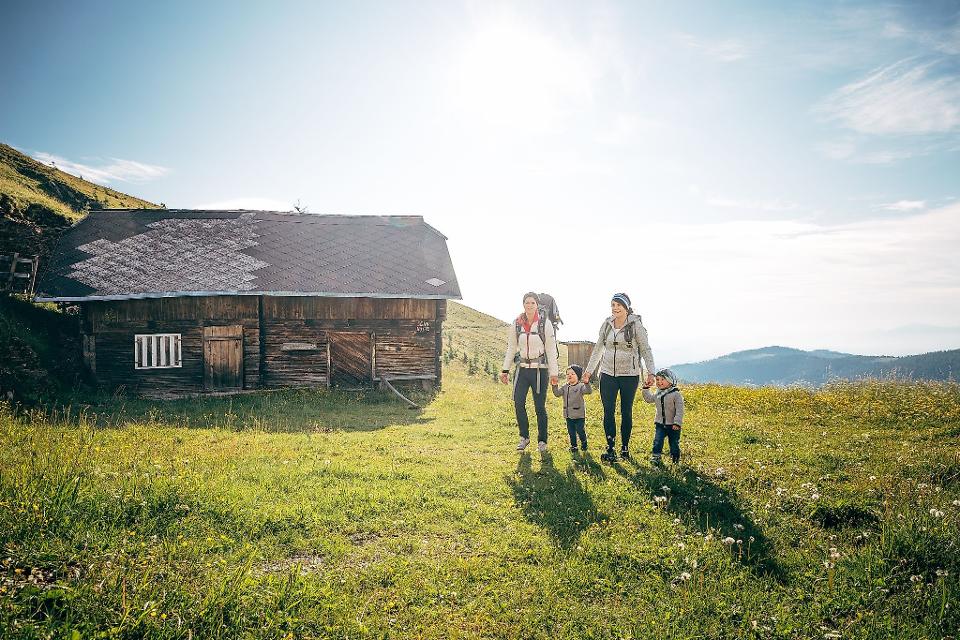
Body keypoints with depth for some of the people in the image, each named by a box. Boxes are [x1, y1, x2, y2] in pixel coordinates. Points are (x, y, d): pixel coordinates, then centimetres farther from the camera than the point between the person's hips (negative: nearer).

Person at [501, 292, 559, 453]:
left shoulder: (545, 323, -4)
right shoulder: (517, 323, 5)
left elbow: (551, 349, -3)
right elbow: (511, 348, 12)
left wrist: (553, 372, -6)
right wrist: (505, 370, 8)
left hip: (539, 369, -3)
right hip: (522, 368, 3)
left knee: (540, 406, 0)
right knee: (518, 402, -6)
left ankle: (542, 441, 14)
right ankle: (524, 437, 11)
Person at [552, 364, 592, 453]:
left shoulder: (580, 386, -10)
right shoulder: (565, 387, 5)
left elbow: (589, 391, -25)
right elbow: (557, 393, -2)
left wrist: (586, 383, -42)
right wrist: (555, 386, -18)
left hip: (579, 415, -5)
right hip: (568, 415, 5)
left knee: (580, 431, 3)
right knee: (571, 432, 12)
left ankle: (584, 443, 28)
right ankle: (573, 445, 25)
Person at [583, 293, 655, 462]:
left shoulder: (635, 325, -6)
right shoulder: (607, 324, 6)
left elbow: (646, 350, -4)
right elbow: (598, 349, 14)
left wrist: (651, 372, -13)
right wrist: (589, 370, 15)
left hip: (629, 375, -3)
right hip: (608, 374, 3)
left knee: (626, 412, 6)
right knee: (608, 412, -3)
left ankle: (625, 447, 18)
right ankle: (611, 449, -1)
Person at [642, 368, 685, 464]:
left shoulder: (676, 394, -13)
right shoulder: (658, 394, 5)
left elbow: (679, 410, -16)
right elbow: (649, 399, 25)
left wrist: (677, 423, -21)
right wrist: (646, 389, 14)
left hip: (673, 425, -4)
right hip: (660, 424, 4)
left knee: (674, 442, 7)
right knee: (657, 440, -9)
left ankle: (675, 458, 26)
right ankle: (655, 456, -2)